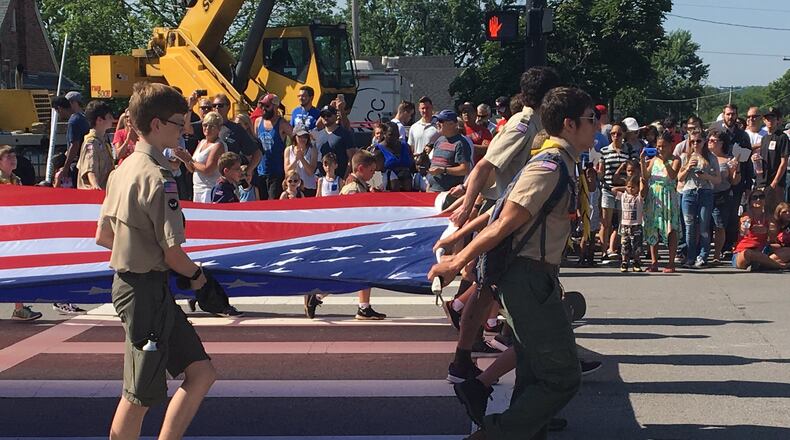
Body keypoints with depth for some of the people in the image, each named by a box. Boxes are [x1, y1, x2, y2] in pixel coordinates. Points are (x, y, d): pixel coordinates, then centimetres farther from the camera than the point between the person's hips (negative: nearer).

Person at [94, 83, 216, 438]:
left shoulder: (122, 170, 10)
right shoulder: (157, 177, -19)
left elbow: (102, 236, 17)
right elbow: (173, 253, -19)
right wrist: (197, 276, 0)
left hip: (128, 282, 10)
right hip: (148, 291, -10)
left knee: (201, 373, 12)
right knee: (140, 397, 0)